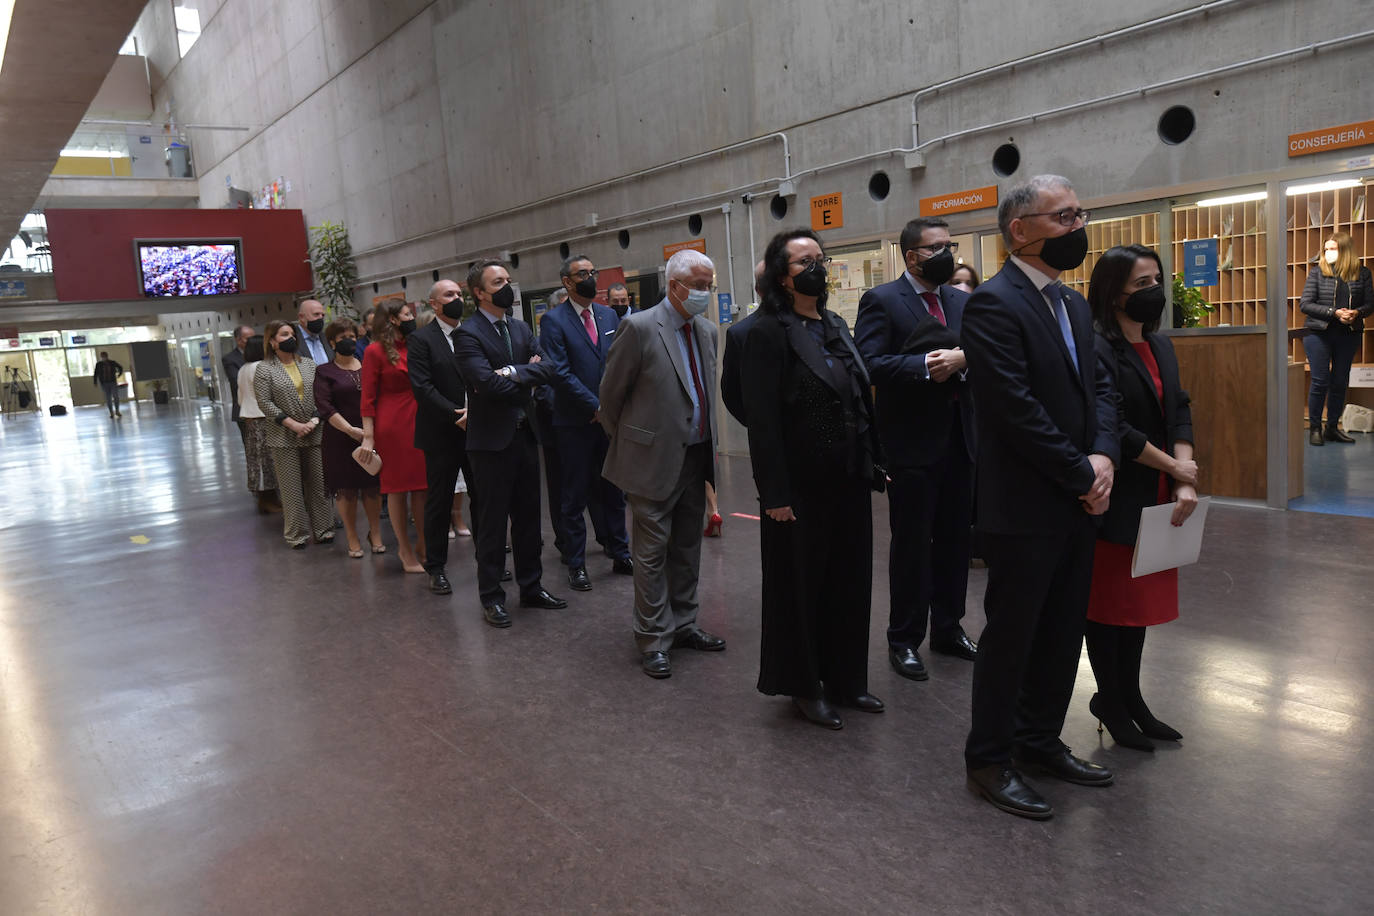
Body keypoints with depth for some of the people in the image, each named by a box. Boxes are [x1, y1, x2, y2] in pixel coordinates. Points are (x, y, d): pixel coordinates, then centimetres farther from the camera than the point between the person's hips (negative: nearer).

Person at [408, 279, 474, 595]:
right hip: (442, 434, -4)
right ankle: (436, 567, 15)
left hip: (477, 429, 4)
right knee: (439, 502, 4)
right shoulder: (420, 339, -4)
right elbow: (422, 387, -13)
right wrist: (455, 416, -17)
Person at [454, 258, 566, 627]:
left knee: (528, 517, 14)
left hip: (524, 434, 7)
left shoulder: (521, 329, 12)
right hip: (491, 440, -6)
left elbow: (548, 368, -1)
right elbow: (487, 382, -23)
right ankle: (491, 597, 14)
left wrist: (514, 372, -17)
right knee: (492, 522, 3)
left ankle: (531, 587, 26)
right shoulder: (467, 334, -10)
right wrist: (527, 380, -8)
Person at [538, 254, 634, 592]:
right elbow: (560, 372, -14)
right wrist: (596, 406, -16)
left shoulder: (609, 315, 11)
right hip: (575, 422, -5)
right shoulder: (553, 320, -7)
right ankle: (576, 564, 15)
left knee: (613, 491, 13)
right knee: (575, 497, 5)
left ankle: (620, 555, 25)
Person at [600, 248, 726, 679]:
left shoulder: (707, 331, 9)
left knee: (688, 548, 16)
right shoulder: (640, 328, -13)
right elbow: (611, 392, -6)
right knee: (652, 553, 1)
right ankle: (654, 640, 12)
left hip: (695, 457, 7)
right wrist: (624, 443, 3)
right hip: (654, 458, -7)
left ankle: (682, 625, 30)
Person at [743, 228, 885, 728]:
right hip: (802, 486, -7)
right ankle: (804, 686, 25)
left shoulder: (836, 325, 11)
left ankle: (845, 678, 32)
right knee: (800, 585, 8)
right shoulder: (770, 331, -11)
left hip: (849, 481, 7)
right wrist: (775, 494, -18)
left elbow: (861, 400, 13)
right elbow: (762, 419, -15)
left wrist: (873, 463, 7)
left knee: (849, 581, 15)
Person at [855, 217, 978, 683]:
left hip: (959, 438, 6)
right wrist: (924, 366, -22)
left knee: (955, 539, 14)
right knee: (911, 543, 3)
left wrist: (961, 360, -13)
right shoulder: (881, 300, -6)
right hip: (913, 442, -6)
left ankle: (948, 627, 30)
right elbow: (869, 363, -17)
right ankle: (904, 639, 17)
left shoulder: (962, 301, 13)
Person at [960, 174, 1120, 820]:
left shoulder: (1074, 305, 14)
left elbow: (1098, 387, 11)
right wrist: (1082, 475, -15)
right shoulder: (993, 304, -15)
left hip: (1077, 505, 9)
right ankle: (989, 761, 20)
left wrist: (1103, 456, -7)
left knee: (1062, 633, 18)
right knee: (1010, 637, 4)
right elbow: (1017, 409, -21)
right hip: (1024, 507, -9)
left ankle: (1039, 742, 35)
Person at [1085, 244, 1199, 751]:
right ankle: (1110, 701, 19)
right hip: (1115, 500, -8)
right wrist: (1174, 468, -10)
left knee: (1142, 598, 15)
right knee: (1108, 603, 4)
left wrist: (1185, 482, -6)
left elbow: (1179, 414, 7)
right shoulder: (1097, 350, -15)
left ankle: (1130, 697, 28)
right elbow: (1114, 430, -21)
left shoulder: (1161, 346, 11)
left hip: (1155, 499, 8)